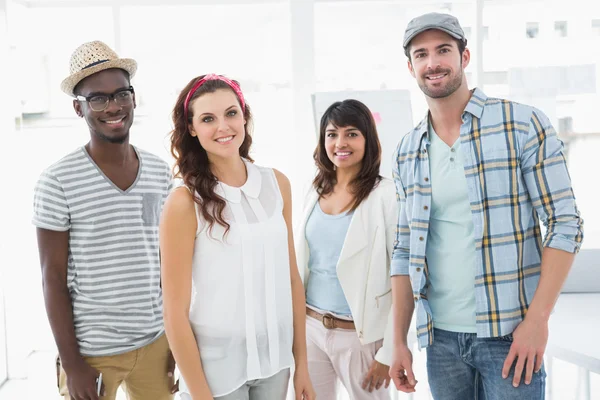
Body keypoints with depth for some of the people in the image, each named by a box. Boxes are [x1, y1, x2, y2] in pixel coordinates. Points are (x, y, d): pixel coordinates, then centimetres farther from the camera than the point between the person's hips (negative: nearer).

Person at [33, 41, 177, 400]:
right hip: (91, 351, -4)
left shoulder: (160, 172, 1)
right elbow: (53, 278, -10)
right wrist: (71, 364, -10)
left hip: (155, 342, 4)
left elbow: (167, 259, 8)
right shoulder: (58, 182, -12)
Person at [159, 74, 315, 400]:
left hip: (274, 359, 4)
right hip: (215, 366, -4)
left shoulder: (277, 184, -1)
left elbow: (291, 277, 5)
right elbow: (175, 313, -12)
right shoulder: (185, 202, -14)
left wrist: (301, 362, 5)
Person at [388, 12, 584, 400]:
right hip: (441, 337, 4)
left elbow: (565, 225, -8)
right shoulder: (408, 152, 7)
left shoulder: (524, 125, -5)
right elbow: (405, 252, 10)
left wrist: (537, 319, -15)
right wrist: (400, 340, 6)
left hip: (509, 335, -4)